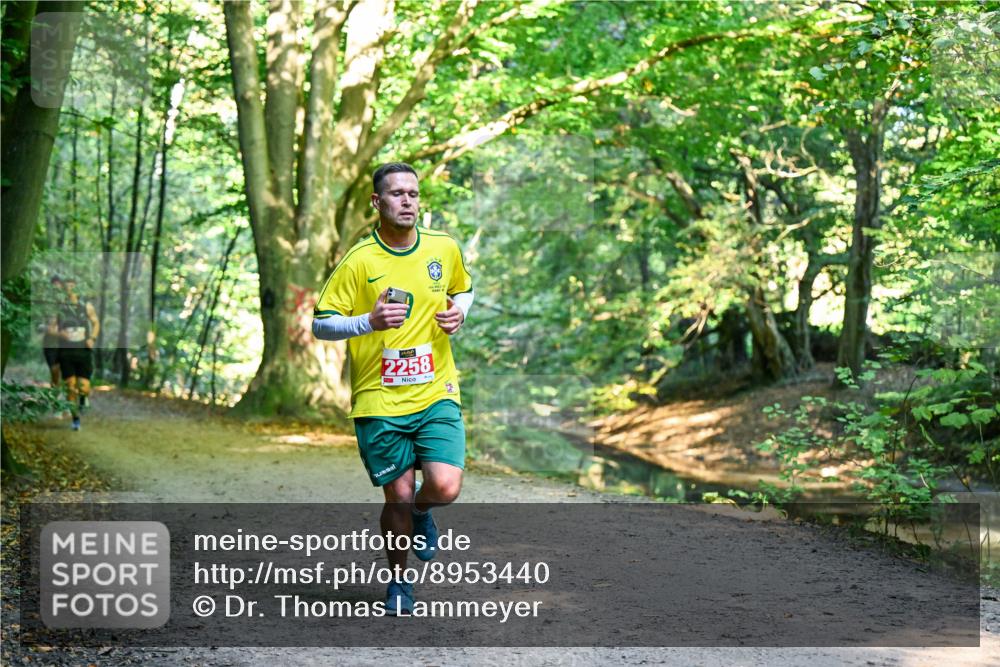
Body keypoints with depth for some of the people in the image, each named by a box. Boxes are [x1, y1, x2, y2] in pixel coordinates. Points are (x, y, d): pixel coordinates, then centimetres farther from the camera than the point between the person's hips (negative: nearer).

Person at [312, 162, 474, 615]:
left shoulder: (445, 249, 3)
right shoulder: (359, 261, -8)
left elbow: (463, 289, 24)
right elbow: (321, 324, -6)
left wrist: (458, 312, 1)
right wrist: (369, 322, -24)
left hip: (436, 394, 2)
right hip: (379, 400, -2)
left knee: (445, 488, -13)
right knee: (398, 496, 3)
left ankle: (421, 512, 25)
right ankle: (398, 582, 29)